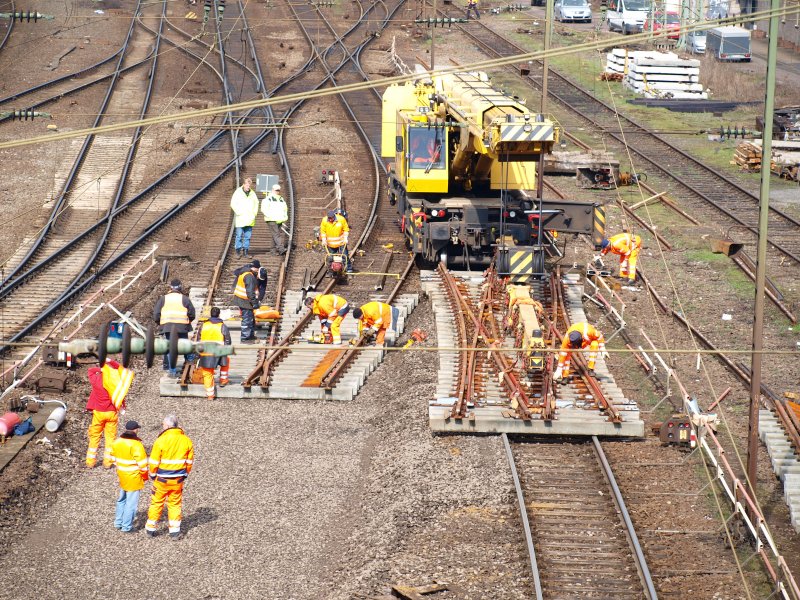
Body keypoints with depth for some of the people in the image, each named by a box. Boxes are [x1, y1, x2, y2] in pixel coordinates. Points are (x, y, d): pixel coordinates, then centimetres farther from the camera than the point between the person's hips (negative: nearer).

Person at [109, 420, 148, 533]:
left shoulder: (117, 442, 0)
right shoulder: (136, 444, -22)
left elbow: (114, 458, 11)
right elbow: (142, 463, -18)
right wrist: (144, 475, -3)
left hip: (122, 475, 7)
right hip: (134, 477, -7)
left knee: (122, 499, 23)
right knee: (131, 502, 3)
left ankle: (118, 522, 30)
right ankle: (126, 526, 8)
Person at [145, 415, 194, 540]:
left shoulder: (161, 440, -16)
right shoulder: (186, 441, -3)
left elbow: (154, 462, -12)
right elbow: (190, 461, 4)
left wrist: (152, 475, 5)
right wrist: (185, 474, 18)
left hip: (162, 479, -3)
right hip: (178, 480, 3)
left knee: (157, 503, 12)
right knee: (175, 504, 15)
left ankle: (150, 529, 22)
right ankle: (175, 531, 16)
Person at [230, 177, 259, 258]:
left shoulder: (252, 193, 11)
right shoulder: (238, 192, -3)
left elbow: (256, 203, 20)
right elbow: (233, 204, -6)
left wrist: (254, 213, 6)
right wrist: (239, 213, -13)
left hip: (249, 219, 4)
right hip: (240, 219, -4)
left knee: (248, 236, 5)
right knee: (239, 235, -4)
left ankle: (246, 250, 9)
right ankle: (238, 250, 1)